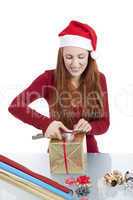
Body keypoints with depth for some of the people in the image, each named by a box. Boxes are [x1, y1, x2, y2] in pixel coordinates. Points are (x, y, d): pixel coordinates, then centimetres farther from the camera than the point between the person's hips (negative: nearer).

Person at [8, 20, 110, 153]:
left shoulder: (99, 79, -5)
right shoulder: (49, 78, -9)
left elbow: (104, 123, -1)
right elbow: (15, 106, -17)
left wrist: (89, 126, -22)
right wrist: (46, 123, -31)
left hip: (88, 151, 1)